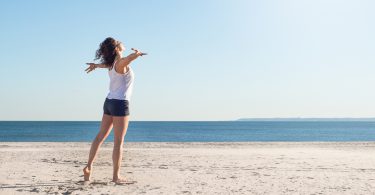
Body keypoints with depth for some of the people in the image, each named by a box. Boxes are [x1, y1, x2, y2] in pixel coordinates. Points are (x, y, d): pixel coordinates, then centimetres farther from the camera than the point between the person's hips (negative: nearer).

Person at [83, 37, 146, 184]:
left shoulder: (111, 64, 8)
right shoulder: (121, 63, -17)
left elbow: (104, 64, 31)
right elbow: (135, 54, -36)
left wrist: (95, 65, 53)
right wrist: (137, 53, -13)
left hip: (109, 102, 8)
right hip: (120, 104, -8)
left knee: (100, 136, 15)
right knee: (118, 141, -3)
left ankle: (88, 167, 17)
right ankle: (116, 176, 1)